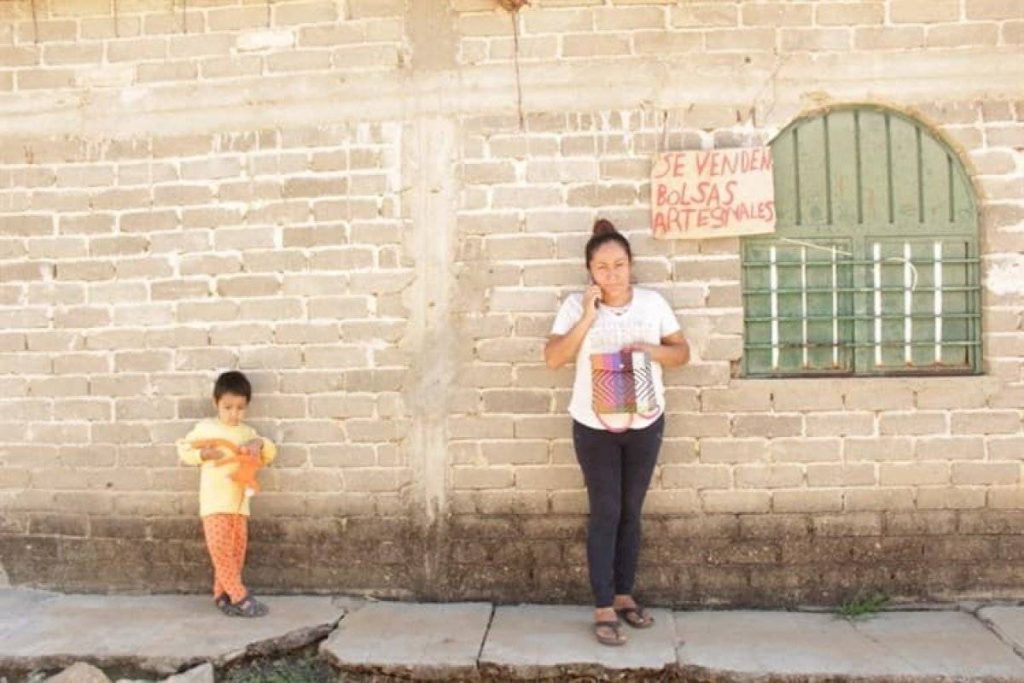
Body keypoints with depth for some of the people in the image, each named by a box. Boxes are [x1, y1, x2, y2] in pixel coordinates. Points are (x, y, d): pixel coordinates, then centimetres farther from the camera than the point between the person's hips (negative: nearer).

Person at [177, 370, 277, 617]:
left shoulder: (248, 432, 13)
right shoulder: (204, 428, 2)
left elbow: (269, 455, 14)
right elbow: (183, 450, 6)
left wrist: (261, 444, -7)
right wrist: (203, 454, -12)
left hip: (239, 504, 4)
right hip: (215, 503, -4)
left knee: (237, 551, 4)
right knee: (221, 549, -12)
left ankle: (222, 594, 16)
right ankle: (239, 596, -8)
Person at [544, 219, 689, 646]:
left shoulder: (652, 302, -2)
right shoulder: (576, 305, -8)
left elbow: (682, 352, 3)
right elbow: (553, 358, -15)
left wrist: (652, 351, -17)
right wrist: (588, 316, -22)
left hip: (645, 425, 3)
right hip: (595, 428, -2)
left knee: (631, 513, 12)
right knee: (605, 513, 0)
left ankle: (624, 596, 28)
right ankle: (603, 609, 10)